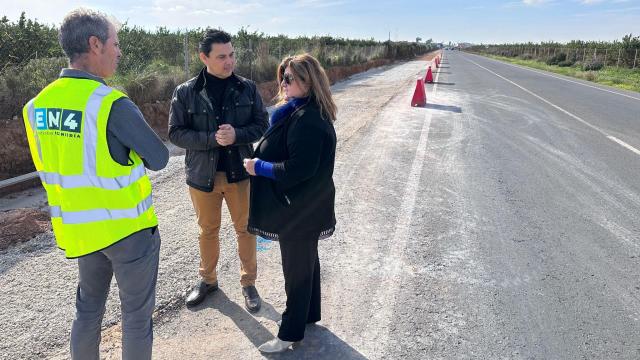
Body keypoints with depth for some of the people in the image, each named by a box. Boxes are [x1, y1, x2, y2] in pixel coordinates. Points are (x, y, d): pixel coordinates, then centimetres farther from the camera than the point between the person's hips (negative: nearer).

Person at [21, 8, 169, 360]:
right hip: (128, 228, -6)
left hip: (80, 229, 6)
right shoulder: (112, 104, -22)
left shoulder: (37, 105, 0)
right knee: (136, 313, 11)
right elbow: (159, 158, -12)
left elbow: (55, 164, 9)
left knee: (88, 307, 24)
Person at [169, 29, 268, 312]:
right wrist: (212, 139, -20)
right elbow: (175, 132, -6)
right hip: (203, 174, 0)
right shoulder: (186, 92, -6)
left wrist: (236, 135, -20)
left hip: (239, 172, 0)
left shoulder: (247, 88, -3)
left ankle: (248, 282, 30)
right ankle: (208, 279, 39)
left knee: (245, 228, 11)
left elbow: (261, 125, -1)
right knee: (208, 230, 17)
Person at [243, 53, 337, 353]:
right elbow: (284, 148, 11)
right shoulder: (309, 112, 6)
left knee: (296, 269, 6)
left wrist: (259, 166, -19)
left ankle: (290, 333, 24)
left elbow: (298, 169, -29)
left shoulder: (306, 120, -26)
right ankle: (310, 313, 43)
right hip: (307, 205, 10)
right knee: (307, 260, 23)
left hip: (299, 209, -10)